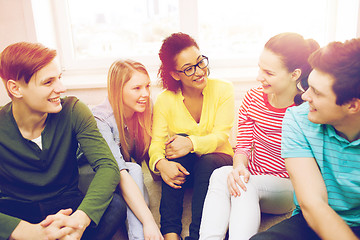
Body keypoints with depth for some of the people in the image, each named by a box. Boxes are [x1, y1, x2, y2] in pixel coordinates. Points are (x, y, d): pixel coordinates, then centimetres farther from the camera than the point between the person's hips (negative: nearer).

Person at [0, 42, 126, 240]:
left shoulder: (73, 111, -11)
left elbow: (107, 165, -21)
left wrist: (79, 219, -39)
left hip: (67, 204, 2)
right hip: (16, 209, -2)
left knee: (115, 205, -28)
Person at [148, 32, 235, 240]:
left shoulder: (223, 89, -8)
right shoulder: (165, 100, -5)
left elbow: (221, 136, -16)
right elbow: (157, 142, -13)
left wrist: (192, 143, -36)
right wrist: (161, 163, -37)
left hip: (218, 162, -1)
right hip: (185, 168, 2)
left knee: (207, 162, -34)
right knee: (179, 138, -30)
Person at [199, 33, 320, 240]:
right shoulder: (253, 98, -2)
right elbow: (243, 145, 1)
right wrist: (239, 167, -23)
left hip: (290, 188, -3)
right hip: (253, 180, 4)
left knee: (243, 184, -33)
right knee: (221, 174, -28)